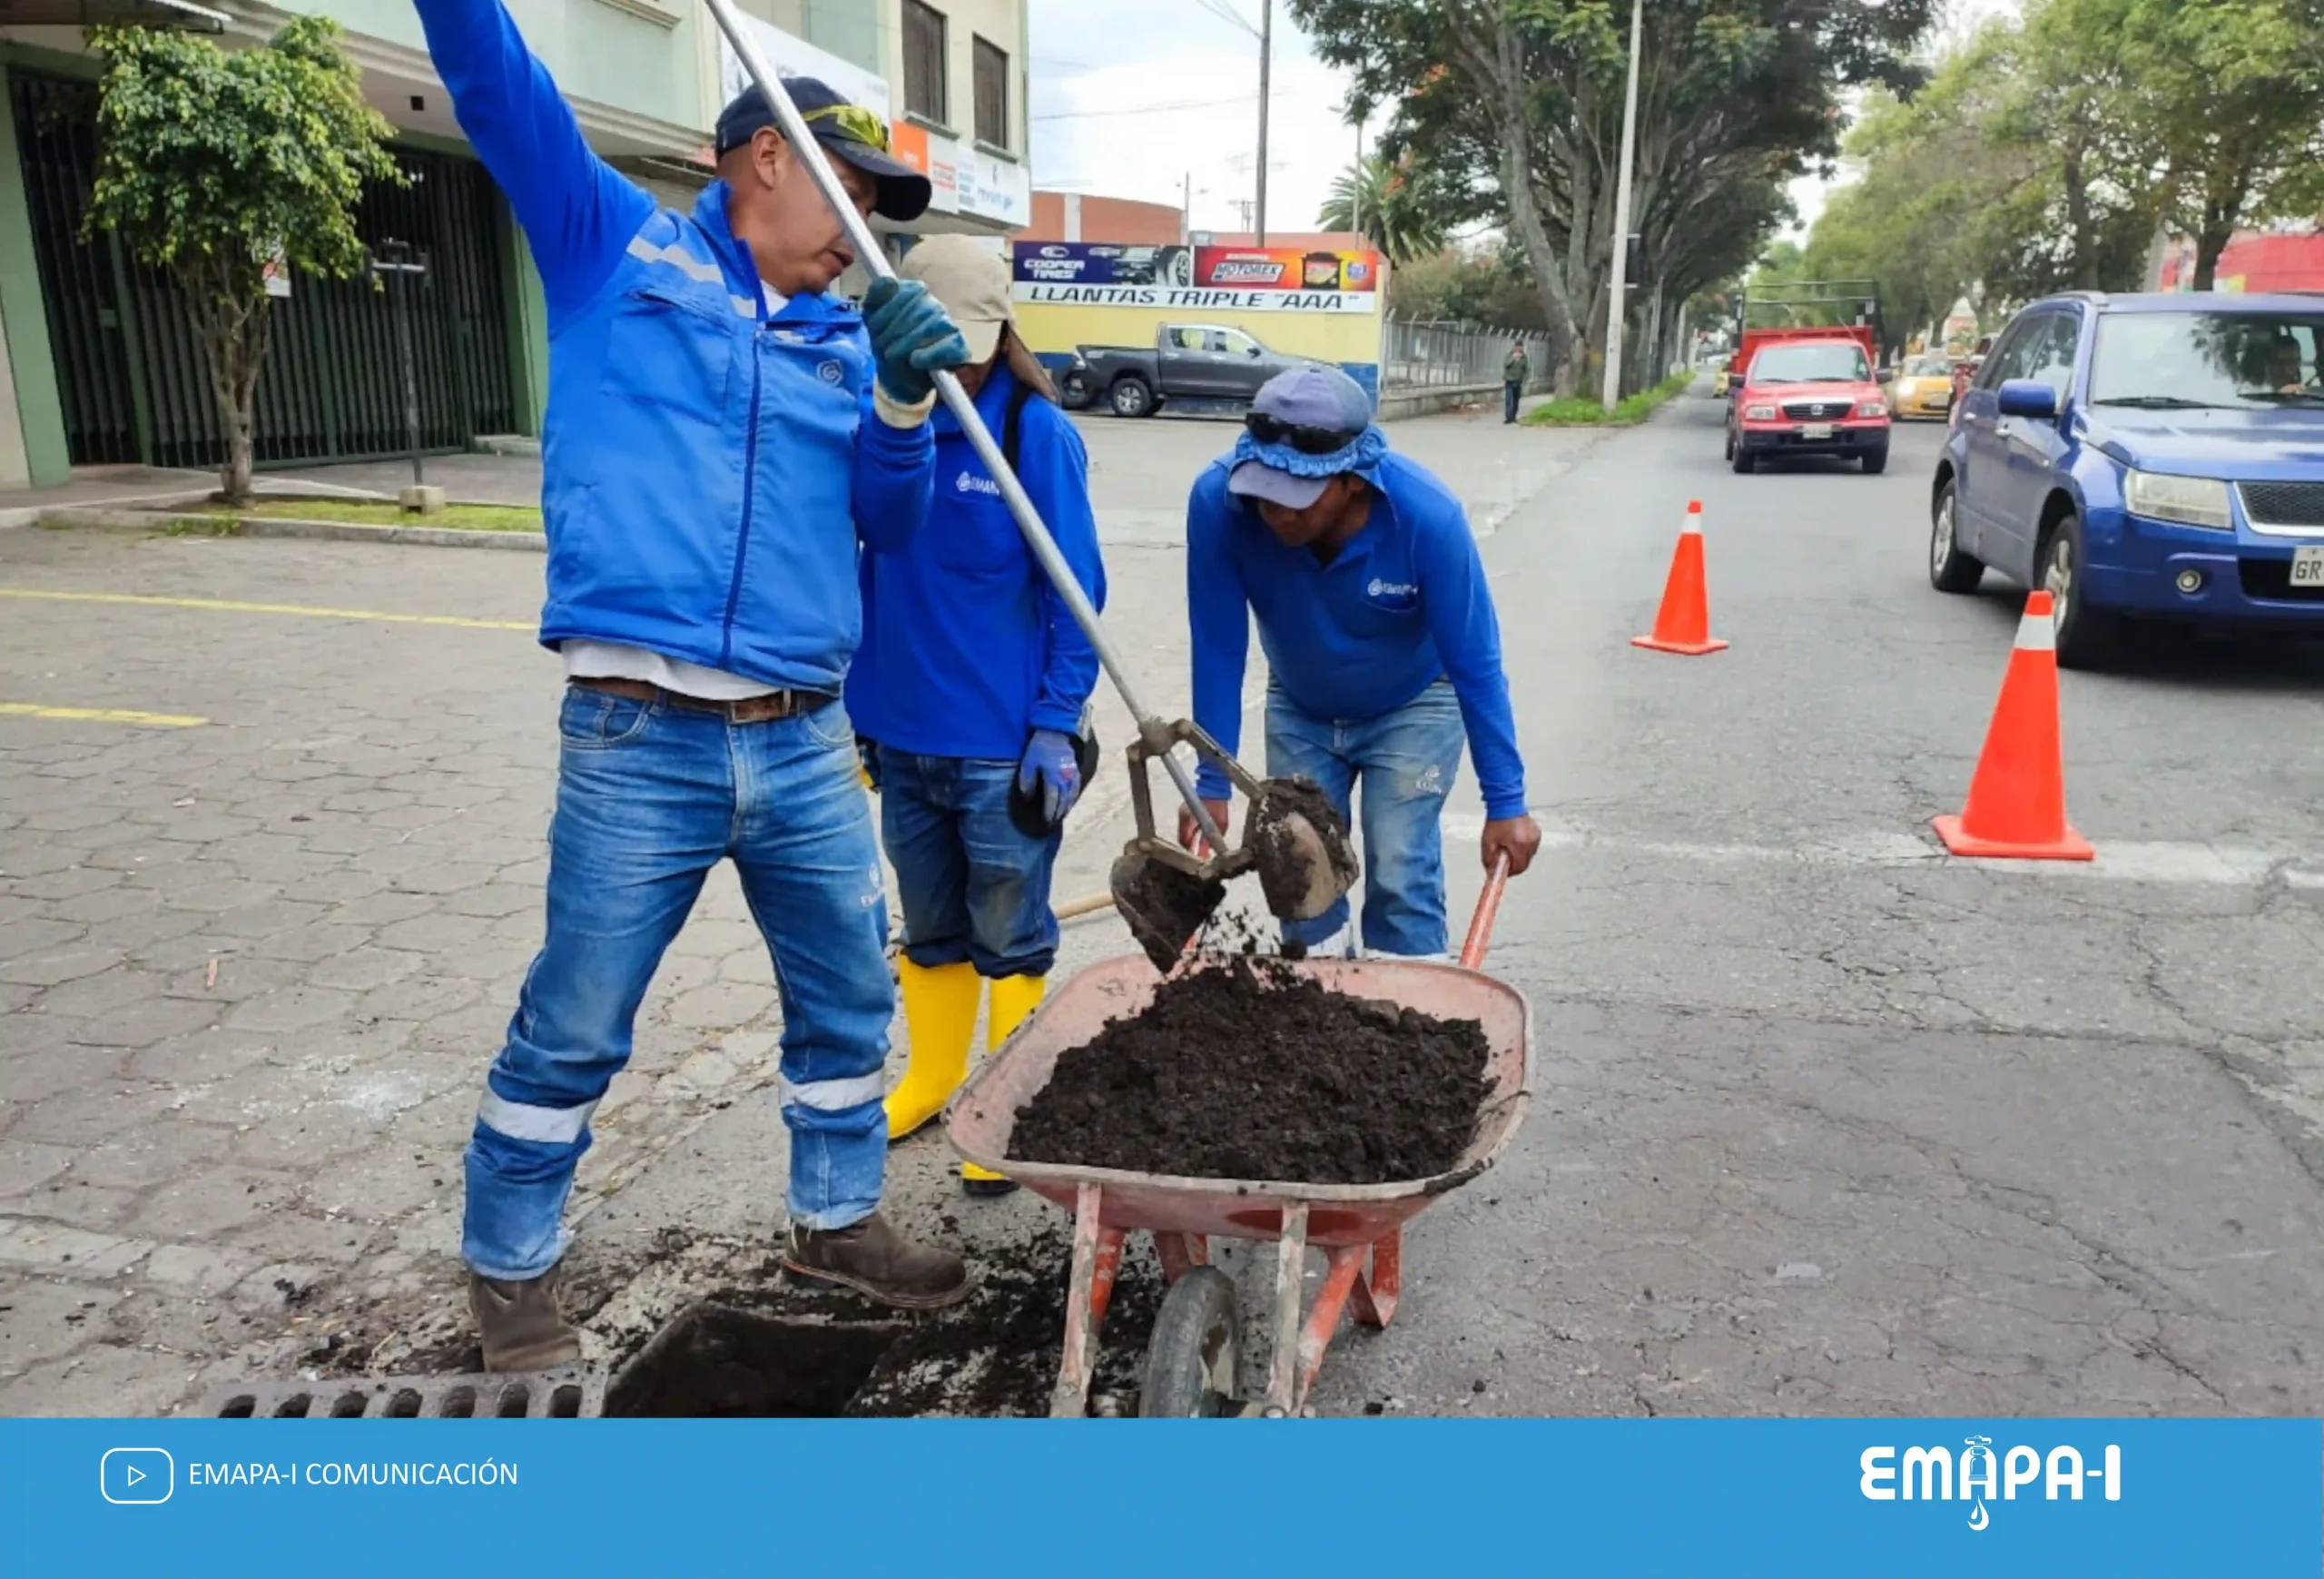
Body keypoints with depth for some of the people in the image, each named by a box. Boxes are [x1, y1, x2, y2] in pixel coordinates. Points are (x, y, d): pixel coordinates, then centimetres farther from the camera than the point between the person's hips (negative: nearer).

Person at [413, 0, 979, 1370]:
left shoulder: (846, 337, 14)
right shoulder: (615, 244, 6)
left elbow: (891, 526, 7)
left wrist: (906, 399, -9)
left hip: (807, 746, 5)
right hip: (640, 743, -4)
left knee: (851, 997, 14)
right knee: (574, 1028, 6)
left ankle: (838, 1219, 36)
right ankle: (511, 1263, 29)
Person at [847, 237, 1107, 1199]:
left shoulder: (1036, 433, -11)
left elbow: (1074, 591, -9)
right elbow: (862, 563, 10)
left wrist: (1060, 724, -12)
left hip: (1003, 745, -4)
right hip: (901, 731, 5)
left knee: (1008, 938, 10)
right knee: (929, 931, 20)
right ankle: (930, 1078, 39)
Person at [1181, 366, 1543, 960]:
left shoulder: (1427, 516, -35)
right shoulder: (1218, 500, -31)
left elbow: (1475, 664, -25)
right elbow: (1218, 651, -21)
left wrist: (1505, 801, -20)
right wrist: (1213, 784, -16)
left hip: (1411, 709, -2)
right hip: (1299, 709, 3)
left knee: (1400, 882, -9)